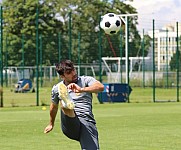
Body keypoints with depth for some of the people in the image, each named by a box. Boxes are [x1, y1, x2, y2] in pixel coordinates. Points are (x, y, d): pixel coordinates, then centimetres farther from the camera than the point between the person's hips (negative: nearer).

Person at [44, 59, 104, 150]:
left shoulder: (86, 80, 8)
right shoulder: (56, 89, 17)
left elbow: (101, 87, -12)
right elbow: (54, 106, 36)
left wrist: (81, 90, -27)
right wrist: (51, 124, 48)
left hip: (87, 123, 0)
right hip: (70, 127, 0)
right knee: (63, 104, -32)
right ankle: (68, 104, -68)